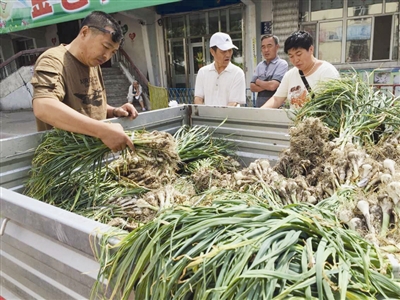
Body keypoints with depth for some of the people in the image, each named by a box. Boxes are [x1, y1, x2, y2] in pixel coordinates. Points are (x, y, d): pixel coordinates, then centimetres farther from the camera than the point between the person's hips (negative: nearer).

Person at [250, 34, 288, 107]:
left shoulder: (282, 64, -6)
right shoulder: (259, 66, 11)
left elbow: (273, 86, -17)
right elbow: (252, 87, 4)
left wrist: (258, 82, -1)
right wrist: (267, 85, -11)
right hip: (259, 105, 5)